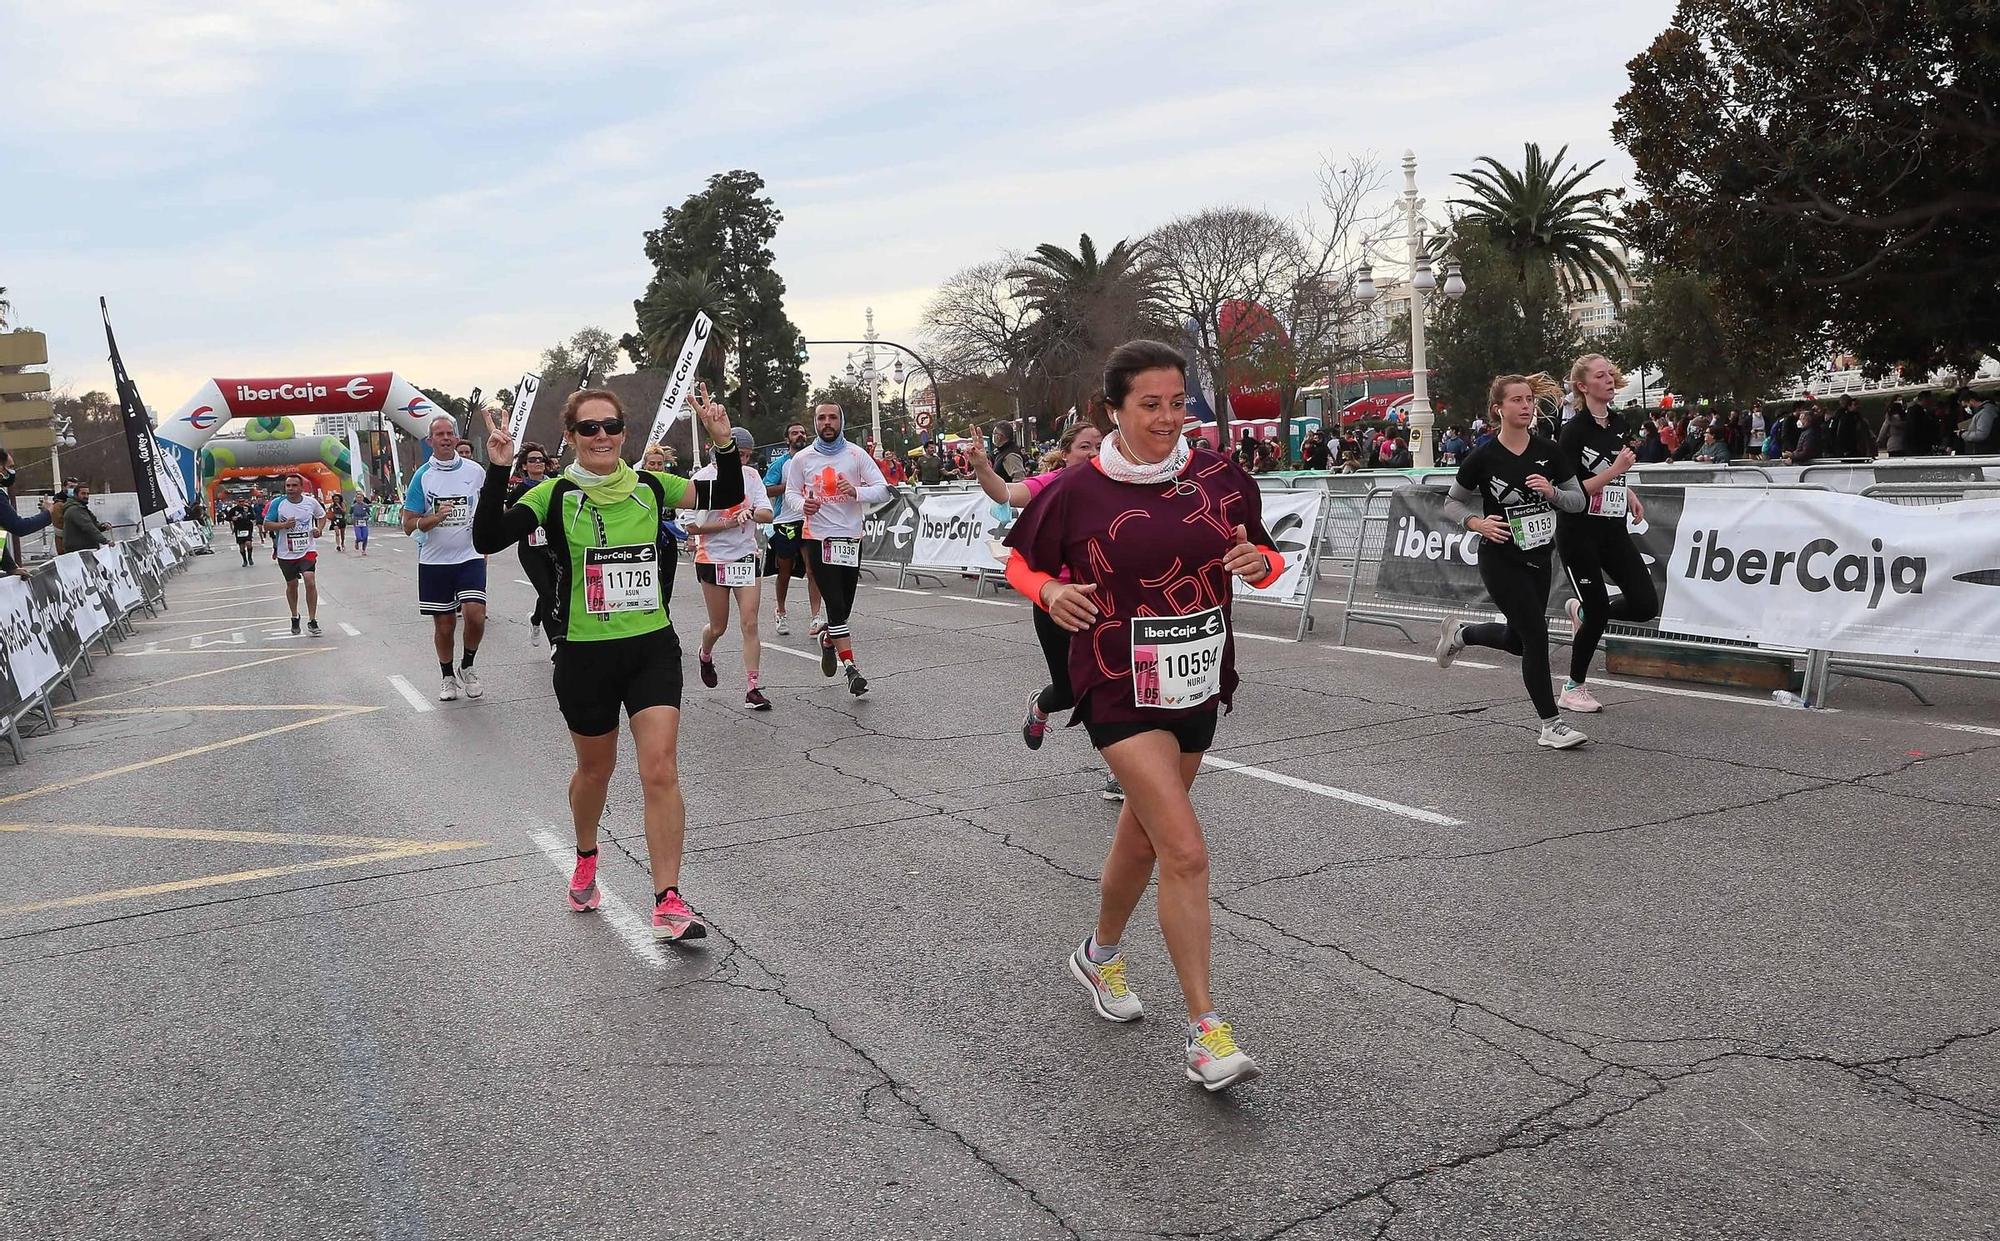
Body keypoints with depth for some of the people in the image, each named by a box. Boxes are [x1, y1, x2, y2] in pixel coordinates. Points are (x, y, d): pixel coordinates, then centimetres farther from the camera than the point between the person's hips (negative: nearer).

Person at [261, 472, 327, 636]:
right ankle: (295, 618, 36)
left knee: (310, 581, -17)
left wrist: (319, 529, -3)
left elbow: (322, 516, 16)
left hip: (307, 550, -1)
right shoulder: (277, 503, -7)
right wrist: (283, 525, -21)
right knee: (292, 585, 13)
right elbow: (266, 525, -3)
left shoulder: (311, 502, -3)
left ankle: (312, 621, -9)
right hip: (286, 553, 1)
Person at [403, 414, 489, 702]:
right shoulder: (422, 476, -1)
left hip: (470, 557, 0)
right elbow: (408, 524, -1)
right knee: (444, 624, 7)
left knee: (475, 615, -15)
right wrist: (434, 518, -19)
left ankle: (466, 667, 10)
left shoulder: (474, 471, 2)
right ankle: (448, 678, 27)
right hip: (434, 561, 0)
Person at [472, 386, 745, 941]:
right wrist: (498, 470, -26)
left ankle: (668, 904, -7)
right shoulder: (555, 495, -7)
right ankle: (585, 863, 47)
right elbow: (487, 540, -17)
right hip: (585, 655, -1)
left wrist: (723, 442, -13)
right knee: (595, 769, 17)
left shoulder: (651, 487, 0)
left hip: (653, 648, 1)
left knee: (660, 770, -12)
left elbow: (726, 498, 1)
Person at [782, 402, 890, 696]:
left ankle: (828, 640, 41)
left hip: (851, 537, 1)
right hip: (818, 538, -1)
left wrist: (857, 491, -21)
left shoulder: (856, 454, 0)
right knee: (836, 606, -9)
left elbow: (882, 490, -1)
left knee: (844, 605, 9)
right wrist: (803, 504, -11)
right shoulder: (801, 459, 3)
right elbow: (791, 493, 12)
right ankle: (851, 670, -8)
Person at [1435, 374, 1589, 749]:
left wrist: (1552, 492, -17)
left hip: (1539, 557, 5)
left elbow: (1579, 500, 4)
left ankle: (1461, 633, 45)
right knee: (1535, 634, -11)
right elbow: (1451, 504, 1)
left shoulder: (1549, 451, -1)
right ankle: (1551, 726, 0)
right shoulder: (1483, 457, -10)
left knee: (1518, 640, 15)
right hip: (1500, 560, -5)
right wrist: (1478, 523, -17)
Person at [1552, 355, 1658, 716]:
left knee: (1646, 604, -4)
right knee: (1599, 610, -3)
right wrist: (1613, 472, -24)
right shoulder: (1574, 430, -14)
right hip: (1579, 534, -7)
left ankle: (1583, 611, 24)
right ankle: (1573, 689, 16)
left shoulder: (1617, 423, 9)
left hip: (1613, 530, 7)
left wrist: (1628, 492, 16)